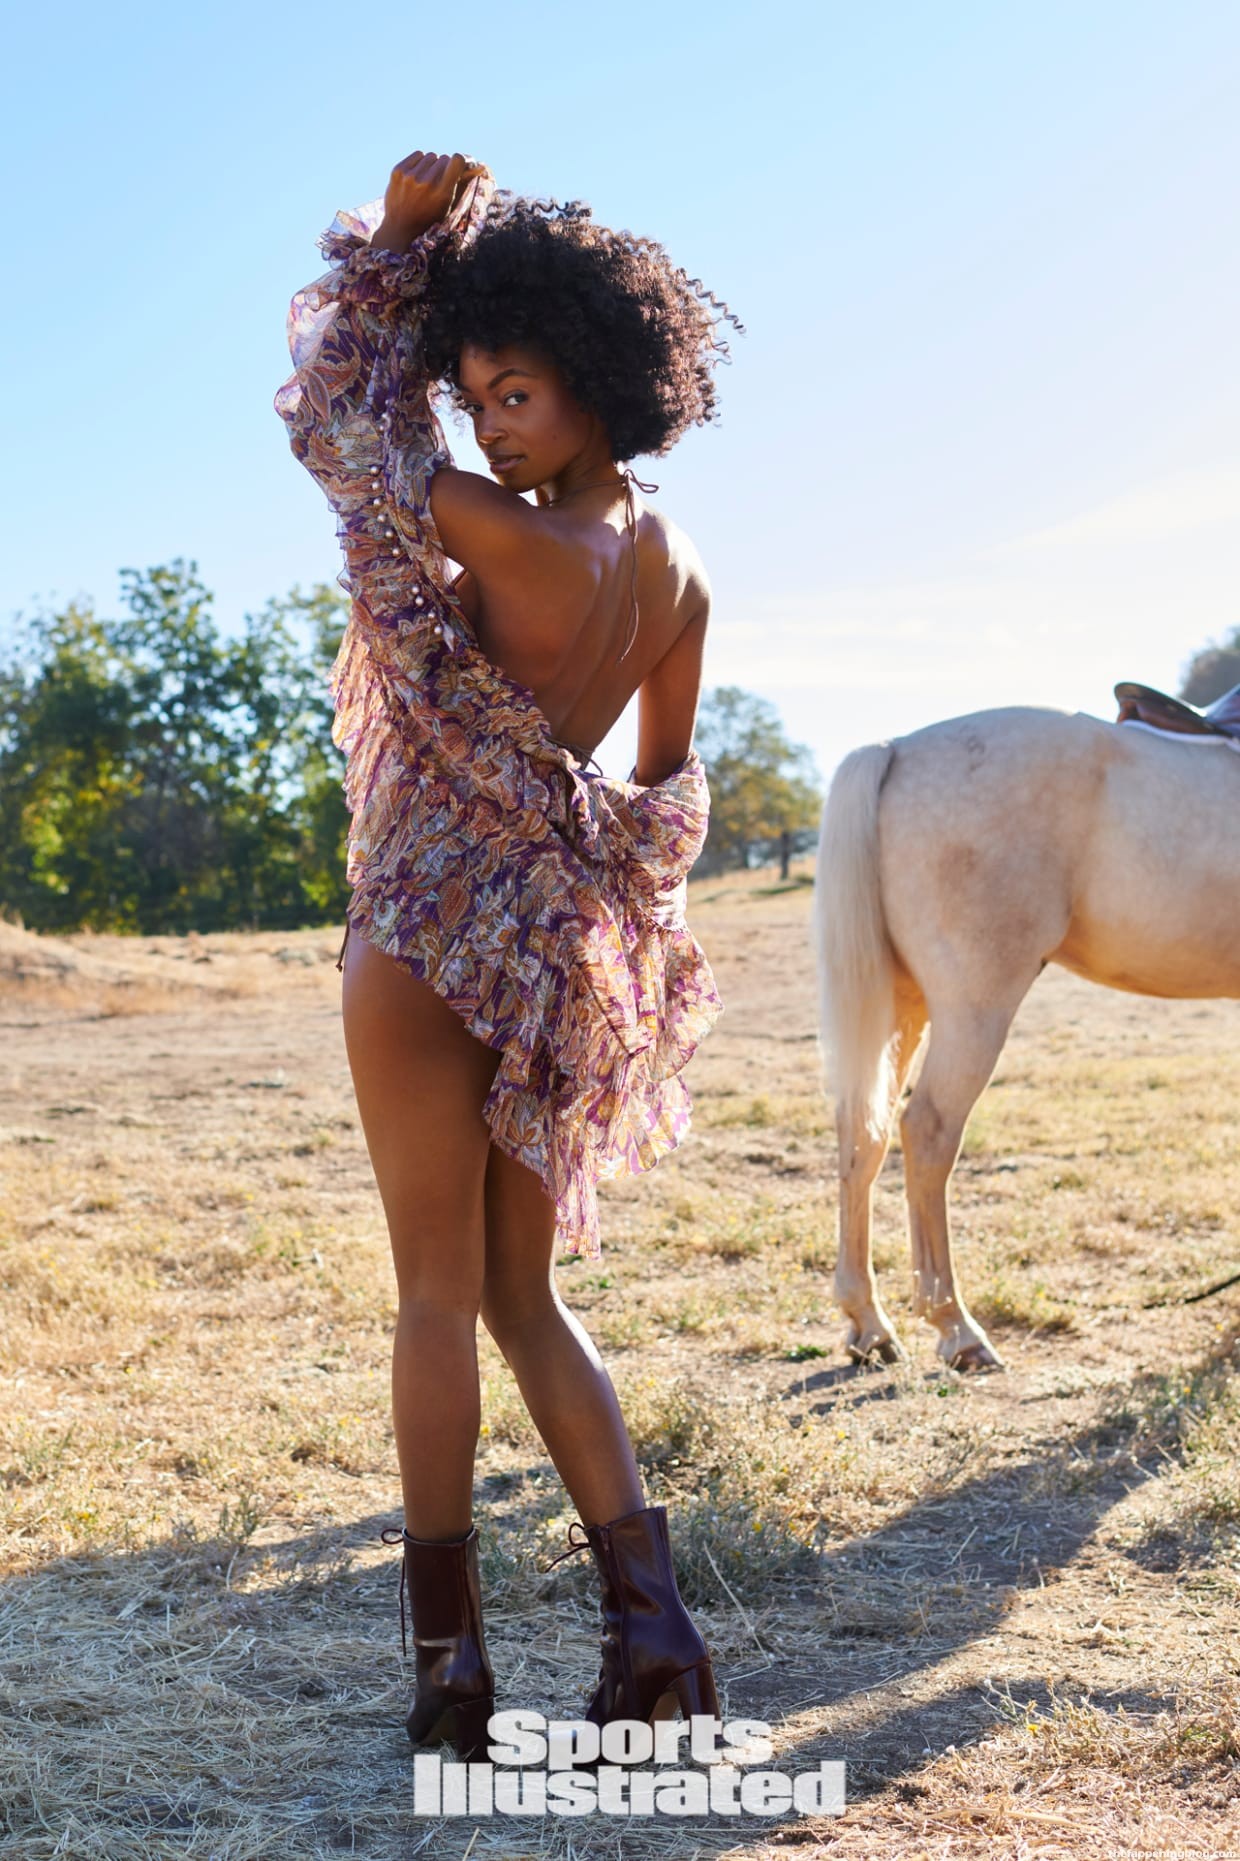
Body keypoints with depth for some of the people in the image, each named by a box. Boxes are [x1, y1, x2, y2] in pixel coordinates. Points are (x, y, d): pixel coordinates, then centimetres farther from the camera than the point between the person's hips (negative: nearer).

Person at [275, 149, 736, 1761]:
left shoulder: (514, 543, -15)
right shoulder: (679, 579, 7)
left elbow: (343, 422, -4)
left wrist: (401, 237, 4)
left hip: (440, 931, -7)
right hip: (572, 944, 7)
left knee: (441, 1296, 1)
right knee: (529, 1302, 14)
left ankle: (449, 1656, 7)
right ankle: (651, 1616, 7)